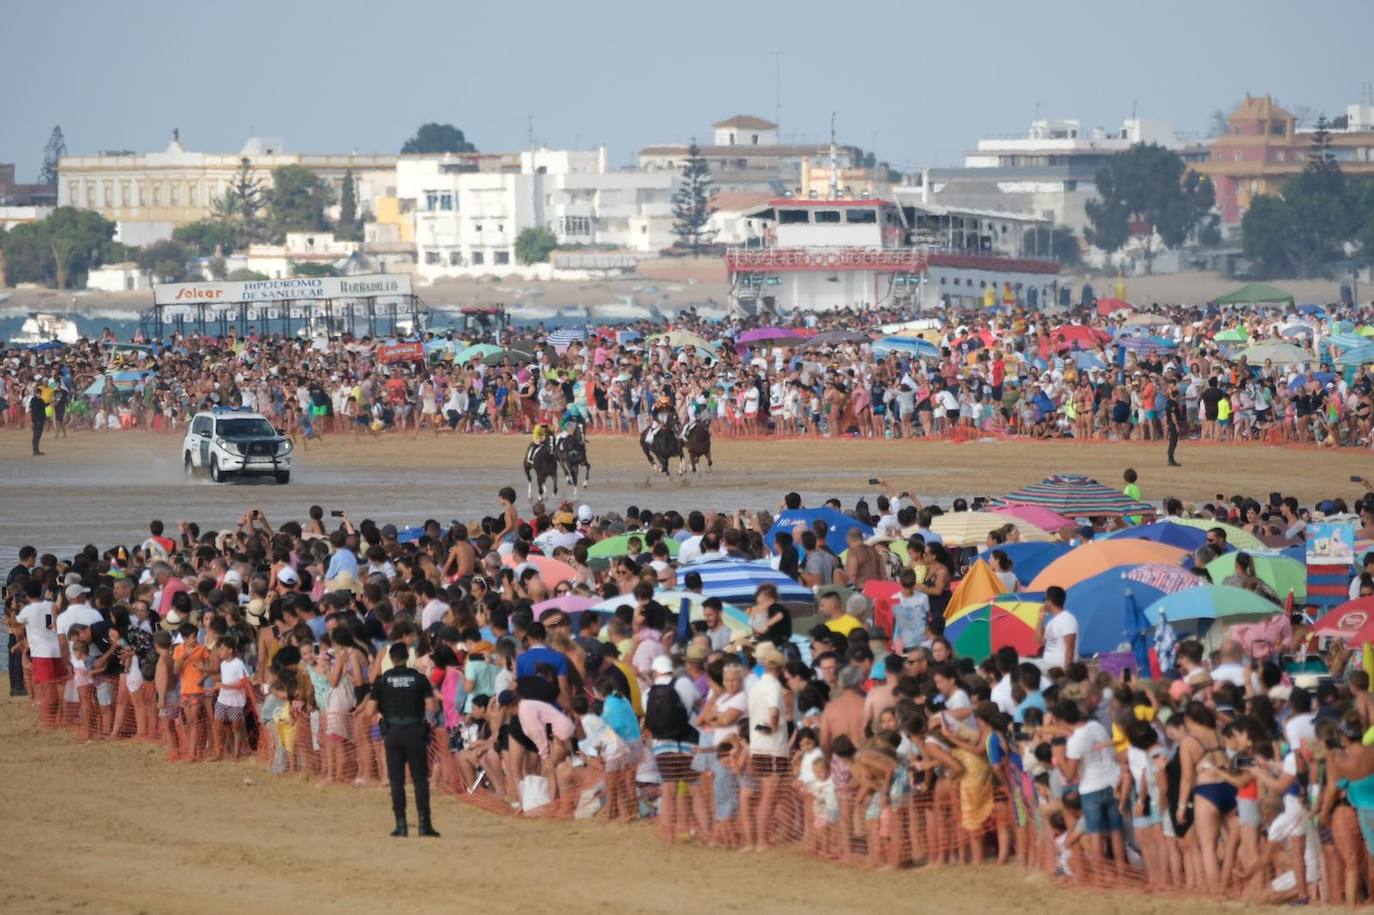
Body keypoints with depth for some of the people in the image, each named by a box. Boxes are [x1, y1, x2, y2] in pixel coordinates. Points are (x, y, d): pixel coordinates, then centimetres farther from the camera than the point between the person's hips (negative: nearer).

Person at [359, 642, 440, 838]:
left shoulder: (382, 680, 0)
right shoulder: (419, 679, -2)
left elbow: (369, 712, -3)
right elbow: (432, 708, -7)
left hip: (392, 733, 0)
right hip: (415, 732, 0)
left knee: (396, 780, 5)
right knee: (420, 779, 4)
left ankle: (401, 824, 1)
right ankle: (424, 823, -2)